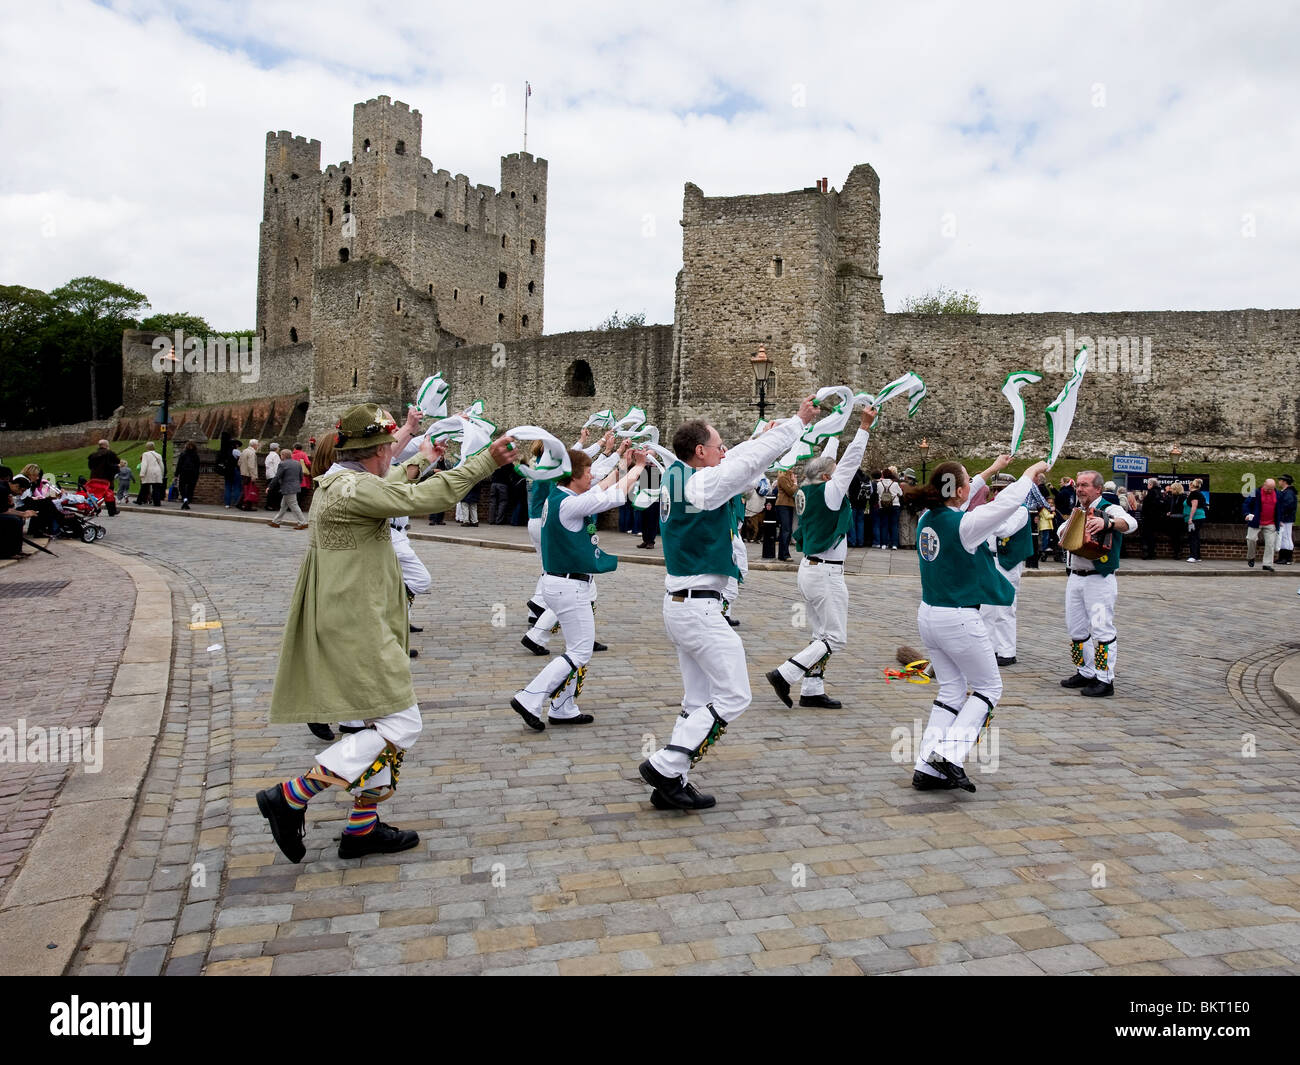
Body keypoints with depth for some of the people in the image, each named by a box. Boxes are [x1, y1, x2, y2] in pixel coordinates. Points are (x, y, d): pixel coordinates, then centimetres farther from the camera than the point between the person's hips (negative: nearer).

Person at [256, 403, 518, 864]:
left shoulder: (339, 482, 14)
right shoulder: (352, 489, -18)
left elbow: (386, 486, 35)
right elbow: (423, 498, -22)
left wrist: (421, 460, 50)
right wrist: (487, 460, -17)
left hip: (355, 624, 11)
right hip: (356, 629, -11)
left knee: (385, 723, 16)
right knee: (400, 725, -9)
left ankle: (363, 827, 25)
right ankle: (290, 797, -3)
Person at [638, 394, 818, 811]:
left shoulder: (676, 476, 9)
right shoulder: (700, 484, -16)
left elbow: (734, 462, 23)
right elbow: (752, 461, -14)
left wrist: (765, 433, 28)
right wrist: (798, 421, -4)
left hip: (680, 603, 10)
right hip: (699, 608, -10)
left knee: (699, 701, 14)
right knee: (733, 696, -2)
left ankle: (671, 785, 15)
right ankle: (664, 766, -3)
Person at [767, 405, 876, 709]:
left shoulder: (808, 490, 7)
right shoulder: (828, 491, -14)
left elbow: (828, 460, 21)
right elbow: (851, 461, -15)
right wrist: (864, 427, -13)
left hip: (810, 568, 9)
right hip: (826, 572, -9)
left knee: (821, 634, 14)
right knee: (835, 637, -3)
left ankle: (811, 690, 14)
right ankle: (784, 674, -9)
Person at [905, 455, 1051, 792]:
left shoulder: (927, 517, 2)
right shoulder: (963, 524, -19)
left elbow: (958, 501, 22)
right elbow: (1009, 502, -11)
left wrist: (992, 469, 31)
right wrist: (1031, 471, 7)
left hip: (928, 615, 8)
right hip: (959, 619, -8)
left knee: (952, 689, 15)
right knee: (989, 686, 11)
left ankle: (927, 768, 11)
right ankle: (951, 754, -3)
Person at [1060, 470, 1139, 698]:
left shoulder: (1109, 509, -7)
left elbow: (1130, 523, -29)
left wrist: (1106, 522, -47)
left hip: (1099, 579, -8)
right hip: (1075, 578, 8)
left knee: (1101, 628, -8)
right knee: (1076, 628, 12)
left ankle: (1105, 680, -4)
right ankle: (1086, 673, 23)